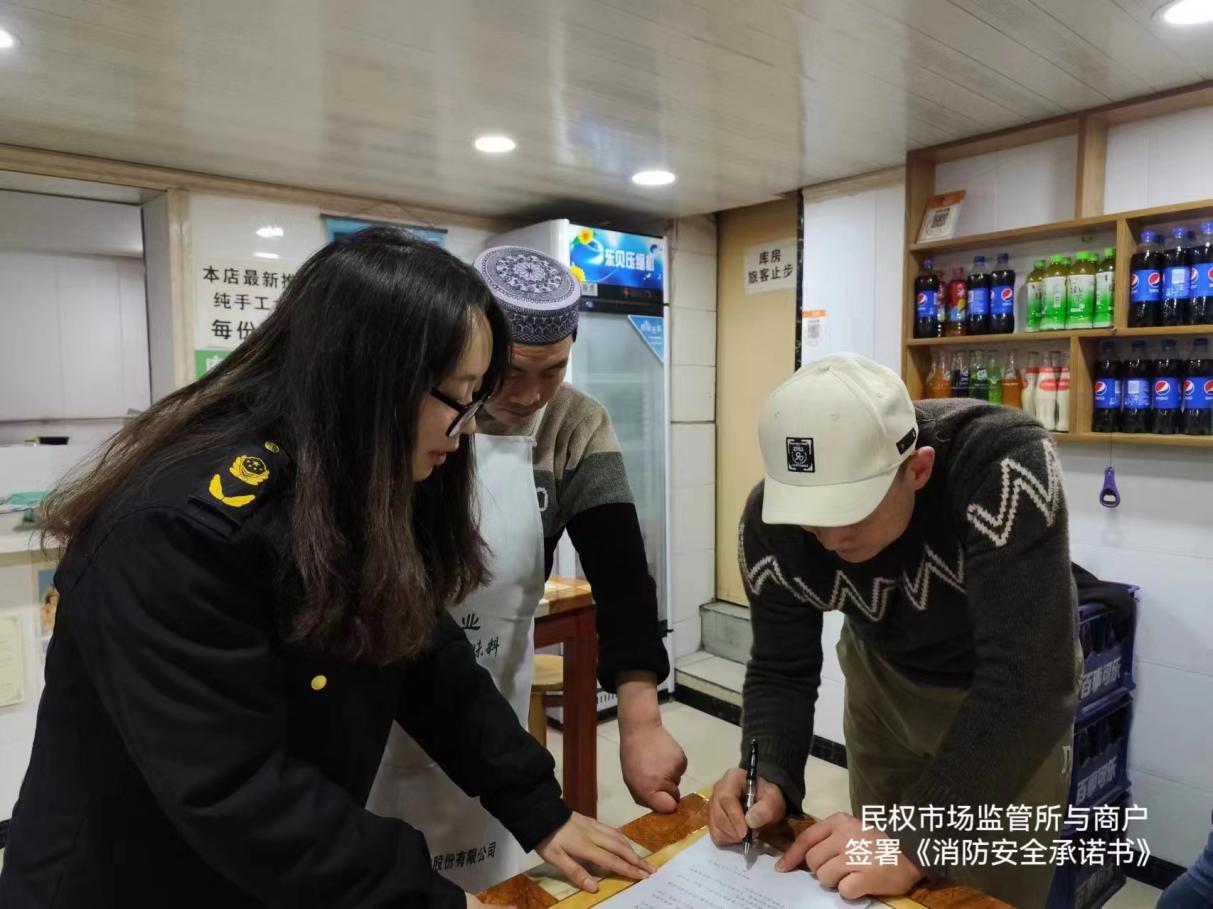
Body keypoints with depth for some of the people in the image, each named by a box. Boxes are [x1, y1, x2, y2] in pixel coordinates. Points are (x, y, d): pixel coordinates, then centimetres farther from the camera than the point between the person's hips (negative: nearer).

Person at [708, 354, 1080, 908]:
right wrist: (769, 778, -33)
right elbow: (780, 671, -14)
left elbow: (1028, 680, -40)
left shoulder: (1006, 469, -38)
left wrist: (915, 840, -42)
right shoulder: (772, 521, -25)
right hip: (886, 679, 3)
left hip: (1016, 693, -2)